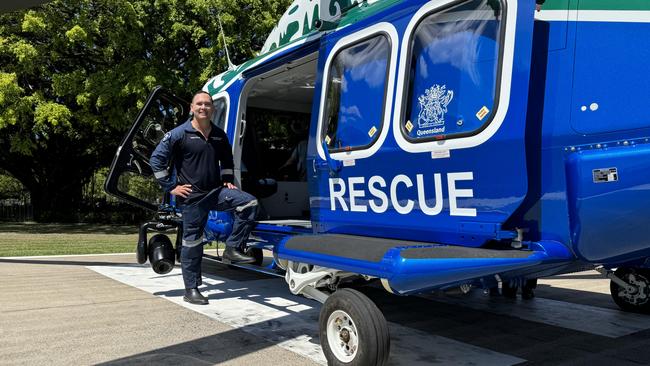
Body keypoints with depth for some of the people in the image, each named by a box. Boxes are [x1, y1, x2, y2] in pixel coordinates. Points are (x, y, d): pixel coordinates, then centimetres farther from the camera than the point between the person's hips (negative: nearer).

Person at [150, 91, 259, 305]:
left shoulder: (220, 135, 10)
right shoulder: (180, 134, -5)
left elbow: (227, 161, 27)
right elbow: (156, 159, -4)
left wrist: (228, 181, 13)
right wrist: (171, 187, -7)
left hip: (216, 191, 5)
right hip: (191, 196, -4)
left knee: (249, 203, -16)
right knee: (192, 242, 1)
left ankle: (233, 249, -7)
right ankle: (191, 290, 14)